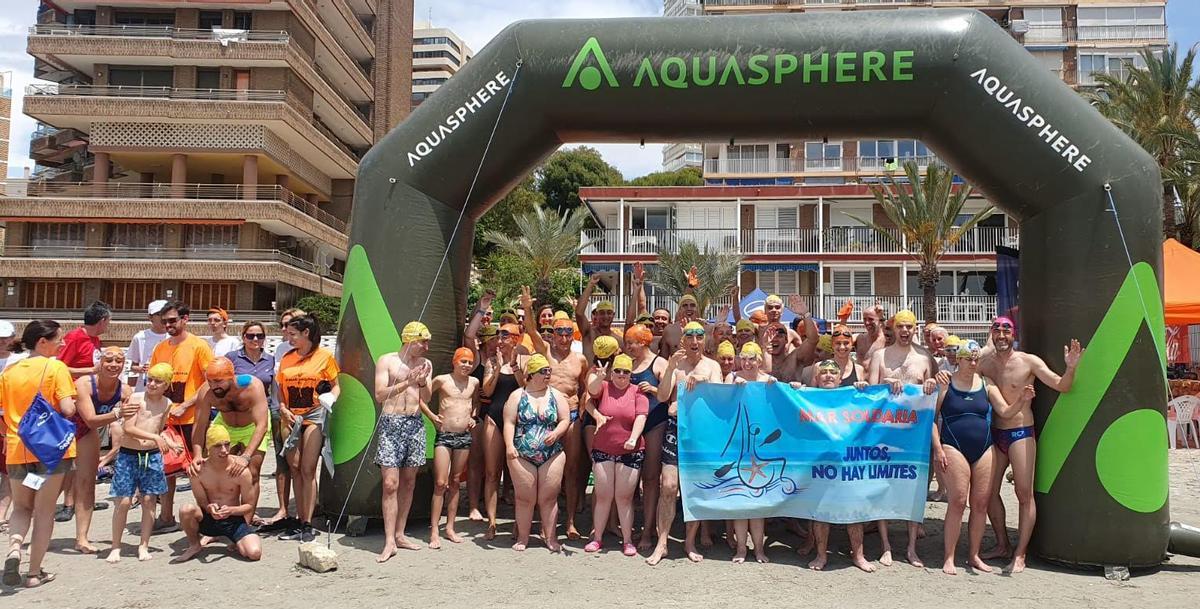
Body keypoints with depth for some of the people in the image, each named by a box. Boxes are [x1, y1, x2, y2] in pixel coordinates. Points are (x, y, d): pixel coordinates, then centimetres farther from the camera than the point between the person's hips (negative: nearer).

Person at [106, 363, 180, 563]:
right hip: (128, 455, -3)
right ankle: (116, 547, 9)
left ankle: (144, 546, 14)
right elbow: (128, 428, -15)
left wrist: (170, 443, 6)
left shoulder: (167, 404, 7)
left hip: (152, 456, 3)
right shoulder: (136, 398, -7)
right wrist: (154, 437, -22)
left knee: (149, 500, 3)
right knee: (124, 501, -2)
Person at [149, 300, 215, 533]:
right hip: (165, 418, 6)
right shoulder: (160, 348, 9)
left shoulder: (199, 345, -8)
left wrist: (185, 406, -16)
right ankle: (167, 518, 21)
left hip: (191, 418, -5)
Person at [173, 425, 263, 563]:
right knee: (186, 510, -33)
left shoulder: (241, 471, -14)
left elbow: (249, 506, -6)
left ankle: (237, 542, 13)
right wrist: (209, 508, -29)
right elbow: (201, 502, -5)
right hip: (208, 520, 1)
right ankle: (194, 545, -2)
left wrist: (231, 510, -27)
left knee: (254, 553, -26)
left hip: (234, 519, -1)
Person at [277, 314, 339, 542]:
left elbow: (336, 386, 5)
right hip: (290, 417, 4)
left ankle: (308, 525, -5)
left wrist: (330, 399, -15)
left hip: (314, 415, -4)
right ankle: (300, 522, 11)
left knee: (308, 470, -8)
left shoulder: (325, 355, 0)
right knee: (295, 469, 4)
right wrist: (283, 409, -3)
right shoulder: (287, 358, 12)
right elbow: (280, 388, 14)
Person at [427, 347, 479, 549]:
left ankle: (450, 528, 18)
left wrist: (473, 417, 8)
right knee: (440, 483, -8)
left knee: (455, 482, 10)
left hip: (464, 436, 4)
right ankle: (434, 531, -4)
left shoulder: (474, 382, 7)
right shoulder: (441, 380, -4)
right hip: (444, 436, -4)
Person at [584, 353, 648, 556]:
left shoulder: (638, 392, 0)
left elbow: (641, 417, -12)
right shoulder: (603, 387, 3)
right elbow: (592, 389, -19)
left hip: (630, 452, -1)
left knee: (625, 497, 2)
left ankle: (627, 541, 12)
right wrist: (599, 375, -39)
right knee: (603, 495, 5)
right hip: (602, 450, 1)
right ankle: (597, 538, 15)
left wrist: (633, 438, -27)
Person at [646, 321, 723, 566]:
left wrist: (701, 382, -21)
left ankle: (690, 541, 18)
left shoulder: (712, 366, 9)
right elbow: (662, 397, -3)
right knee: (668, 487, -6)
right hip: (675, 426, -1)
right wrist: (670, 369, -15)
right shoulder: (675, 364, 8)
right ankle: (662, 542, 2)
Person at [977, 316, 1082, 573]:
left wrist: (1071, 368, -30)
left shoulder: (1029, 361, -7)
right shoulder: (985, 361, 4)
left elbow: (1061, 386, -9)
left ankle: (1020, 554, 2)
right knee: (989, 491, 9)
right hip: (994, 434, 5)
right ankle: (1002, 544, 25)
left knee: (1025, 494, -5)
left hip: (1021, 433, -5)